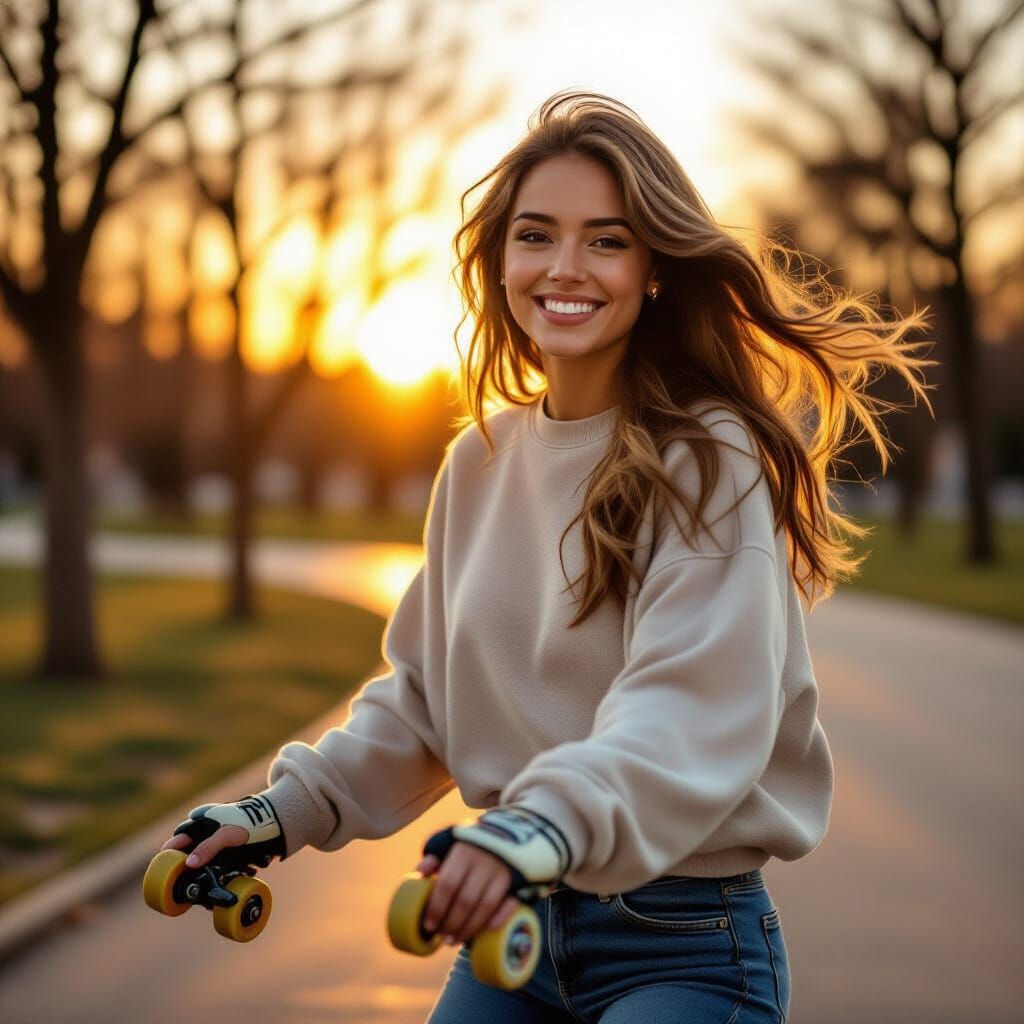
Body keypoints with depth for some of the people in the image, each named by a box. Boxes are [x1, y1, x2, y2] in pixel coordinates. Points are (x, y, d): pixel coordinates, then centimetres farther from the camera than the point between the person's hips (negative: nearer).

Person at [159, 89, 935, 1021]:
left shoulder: (710, 461, -14)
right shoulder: (481, 460, 6)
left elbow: (693, 705, -28)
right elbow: (426, 694, 15)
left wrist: (554, 820, -45)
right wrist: (290, 807, 3)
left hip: (683, 941, -5)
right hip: (512, 921, 6)